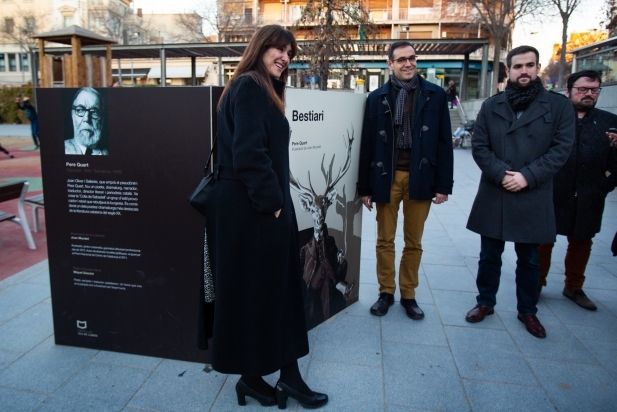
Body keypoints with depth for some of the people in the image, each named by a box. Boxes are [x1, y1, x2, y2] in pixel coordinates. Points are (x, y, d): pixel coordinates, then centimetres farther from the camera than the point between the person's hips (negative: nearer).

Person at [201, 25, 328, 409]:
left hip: (260, 206, 10)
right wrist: (271, 202, -16)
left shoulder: (262, 89, 20)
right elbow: (248, 153, -21)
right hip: (250, 209, -10)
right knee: (251, 292, 3)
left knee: (278, 288, 12)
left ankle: (289, 374, 24)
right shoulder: (249, 87, -11)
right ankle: (250, 376, 22)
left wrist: (276, 201, 12)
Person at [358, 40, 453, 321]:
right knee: (385, 240, 8)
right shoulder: (377, 97, 4)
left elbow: (444, 142, 2)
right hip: (387, 177, 0)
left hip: (420, 177, 0)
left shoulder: (435, 95, 4)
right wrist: (365, 186, -1)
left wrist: (444, 184, -3)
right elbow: (367, 144, 2)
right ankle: (386, 292, 23)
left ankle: (408, 294, 24)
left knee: (414, 242, 10)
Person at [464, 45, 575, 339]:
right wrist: (501, 173, -14)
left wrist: (527, 177, -15)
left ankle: (527, 310, 31)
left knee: (529, 259, 13)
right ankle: (485, 302, 31)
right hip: (493, 196, 1)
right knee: (489, 255, 12)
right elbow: (479, 146, 0)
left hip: (533, 198, -1)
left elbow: (561, 148, -5)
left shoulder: (559, 106, 2)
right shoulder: (491, 106, 5)